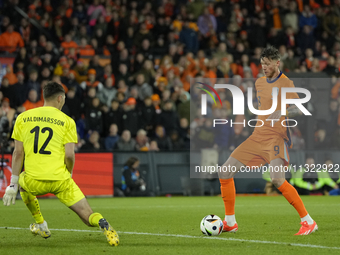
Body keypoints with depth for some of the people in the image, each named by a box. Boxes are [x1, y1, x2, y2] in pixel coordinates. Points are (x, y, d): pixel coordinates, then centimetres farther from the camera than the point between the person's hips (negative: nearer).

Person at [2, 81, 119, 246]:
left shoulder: (23, 118, 8)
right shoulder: (67, 121, 3)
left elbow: (18, 153, 5)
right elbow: (69, 155, -5)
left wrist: (13, 184, 9)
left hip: (34, 181, 1)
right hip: (60, 180, -1)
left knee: (23, 184, 38)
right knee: (88, 217, 4)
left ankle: (41, 225, 36)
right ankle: (103, 225, -30)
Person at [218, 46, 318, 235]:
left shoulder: (285, 83, -7)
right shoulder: (259, 83, 15)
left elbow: (298, 109, -17)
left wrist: (282, 113, -34)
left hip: (276, 138, -8)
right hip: (257, 137, 8)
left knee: (278, 179, -28)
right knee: (225, 173, 2)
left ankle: (308, 222, -17)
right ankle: (230, 222, 14)